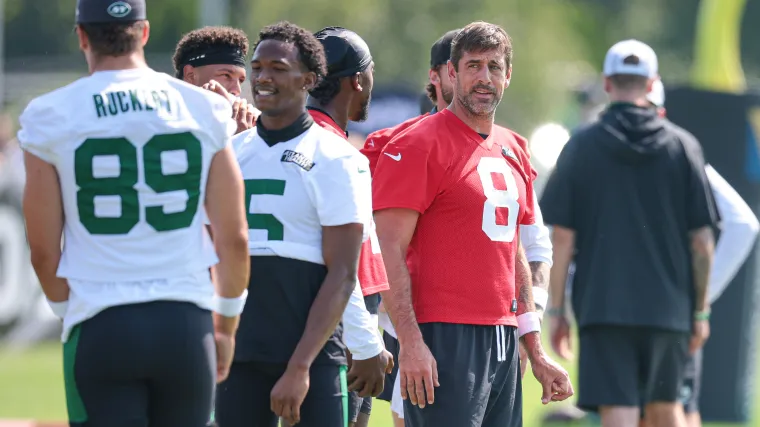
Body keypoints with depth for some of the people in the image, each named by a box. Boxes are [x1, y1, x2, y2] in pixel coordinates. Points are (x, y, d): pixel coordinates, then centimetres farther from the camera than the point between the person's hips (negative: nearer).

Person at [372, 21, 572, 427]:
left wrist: (536, 352, 20)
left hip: (503, 341, 8)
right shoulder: (419, 145, -6)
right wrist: (410, 342, -20)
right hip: (446, 339, -8)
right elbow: (390, 252, -11)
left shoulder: (512, 150, 18)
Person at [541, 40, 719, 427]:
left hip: (603, 305, -2)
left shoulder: (582, 146, 0)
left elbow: (562, 236, -3)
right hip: (668, 307, 2)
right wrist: (701, 310, 11)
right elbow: (701, 238, 3)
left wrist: (556, 309, 4)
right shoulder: (682, 146, 3)